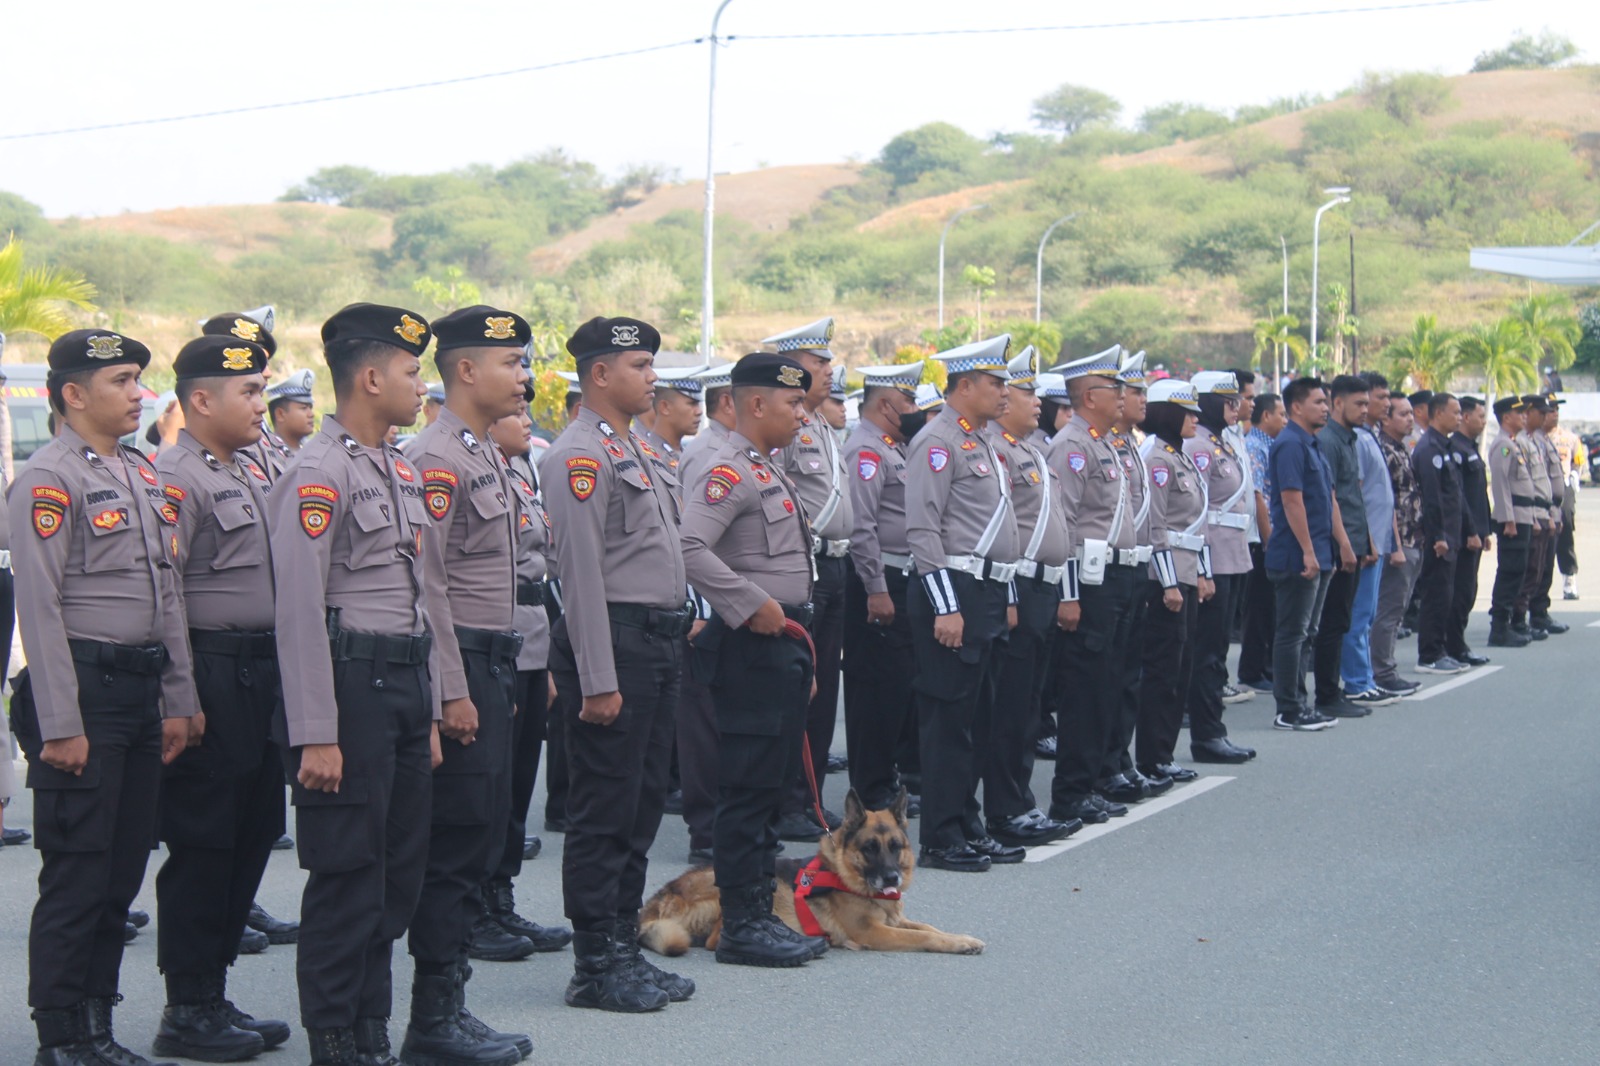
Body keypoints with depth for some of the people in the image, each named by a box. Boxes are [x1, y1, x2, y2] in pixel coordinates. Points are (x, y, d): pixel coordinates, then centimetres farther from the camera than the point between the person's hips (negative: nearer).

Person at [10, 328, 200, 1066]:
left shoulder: (143, 476, 15)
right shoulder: (49, 481, -10)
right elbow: (39, 608, -15)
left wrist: (178, 701, 13)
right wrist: (60, 725, -18)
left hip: (142, 692, 8)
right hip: (85, 687, -8)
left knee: (123, 872, 12)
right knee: (76, 877, -3)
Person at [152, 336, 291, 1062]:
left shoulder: (251, 473, 16)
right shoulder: (175, 480, -13)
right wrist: (182, 703, -20)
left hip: (261, 676, 9)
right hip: (212, 675, -9)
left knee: (252, 836, 13)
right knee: (202, 845, -2)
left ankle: (214, 996, 23)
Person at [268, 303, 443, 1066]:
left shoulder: (402, 471, 16)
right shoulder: (318, 474, -13)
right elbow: (298, 610, -18)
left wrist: (428, 714, 18)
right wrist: (315, 736, -21)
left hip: (405, 684, 9)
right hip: (352, 683, -9)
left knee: (401, 873, 13)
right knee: (346, 875, -2)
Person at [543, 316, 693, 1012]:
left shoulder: (635, 452, 18)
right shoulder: (582, 454, -13)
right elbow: (581, 571, -18)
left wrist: (681, 620, 18)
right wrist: (598, 681, -21)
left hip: (659, 642, 10)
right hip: (615, 642, -10)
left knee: (642, 806, 13)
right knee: (603, 812, -3)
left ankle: (625, 949, 22)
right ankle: (596, 968, 3)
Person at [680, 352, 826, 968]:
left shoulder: (768, 470, 19)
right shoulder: (729, 471, -14)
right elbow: (689, 547, -28)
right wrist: (751, 604, -23)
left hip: (783, 646, 10)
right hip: (752, 648, -10)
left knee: (773, 787, 13)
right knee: (749, 790, -6)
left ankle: (761, 916, 20)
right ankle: (741, 928, -1)